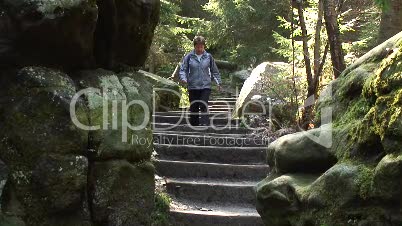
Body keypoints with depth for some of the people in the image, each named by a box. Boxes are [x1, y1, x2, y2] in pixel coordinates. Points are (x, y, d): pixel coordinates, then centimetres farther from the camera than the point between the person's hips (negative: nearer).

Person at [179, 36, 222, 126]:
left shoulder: (208, 57, 5)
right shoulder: (189, 57, 1)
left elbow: (214, 71, 14)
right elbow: (183, 69, 0)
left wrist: (219, 82, 12)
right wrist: (183, 78, -19)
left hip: (206, 86, -1)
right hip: (193, 87, 1)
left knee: (204, 106, -14)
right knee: (194, 108, 8)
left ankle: (205, 125, -17)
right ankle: (194, 125, 20)